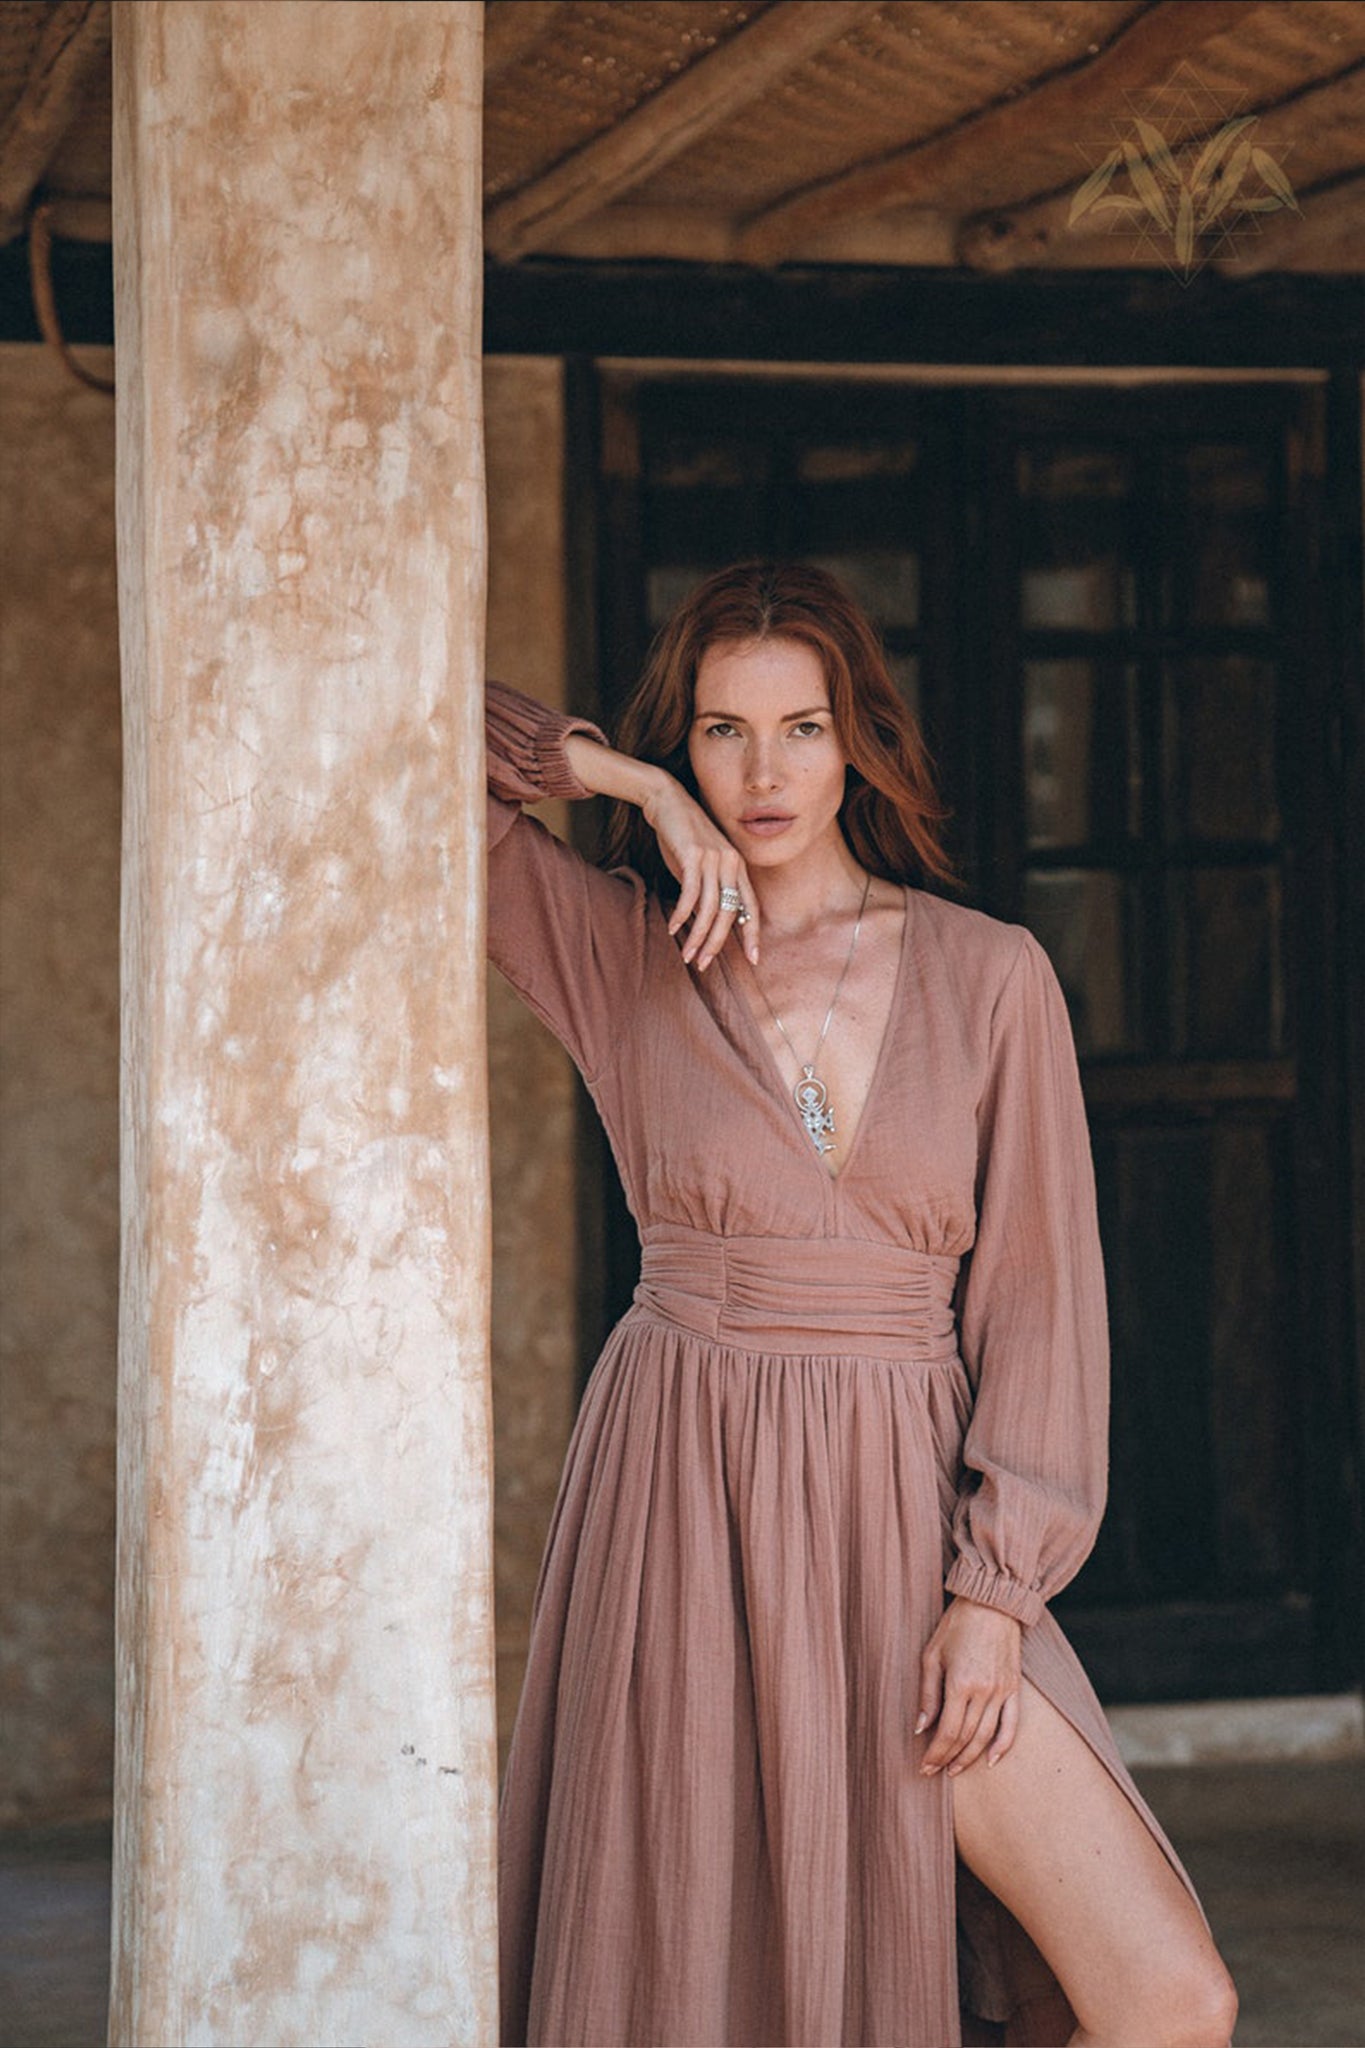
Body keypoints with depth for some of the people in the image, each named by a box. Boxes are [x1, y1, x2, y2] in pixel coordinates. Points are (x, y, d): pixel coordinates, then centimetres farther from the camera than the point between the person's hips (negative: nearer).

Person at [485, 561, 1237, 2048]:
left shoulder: (991, 977, 4)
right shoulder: (619, 951, 4)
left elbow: (1037, 1296, 2)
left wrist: (995, 1588, -6)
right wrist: (640, 791, -2)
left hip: (903, 1528, 1)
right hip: (686, 1517, -1)